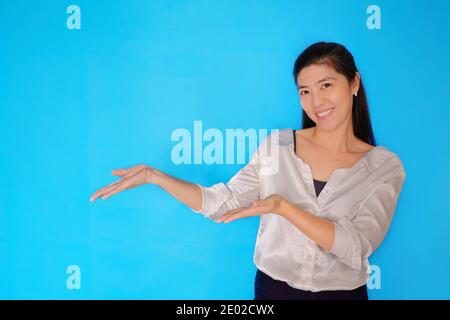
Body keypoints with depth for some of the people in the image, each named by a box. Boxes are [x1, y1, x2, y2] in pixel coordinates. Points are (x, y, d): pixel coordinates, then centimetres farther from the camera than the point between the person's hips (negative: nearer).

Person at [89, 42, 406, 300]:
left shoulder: (385, 166, -9)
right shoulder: (277, 145, -6)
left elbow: (356, 249, -18)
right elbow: (223, 203, -4)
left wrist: (282, 206, -28)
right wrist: (153, 175, -13)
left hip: (343, 292, -1)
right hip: (273, 288, 1)